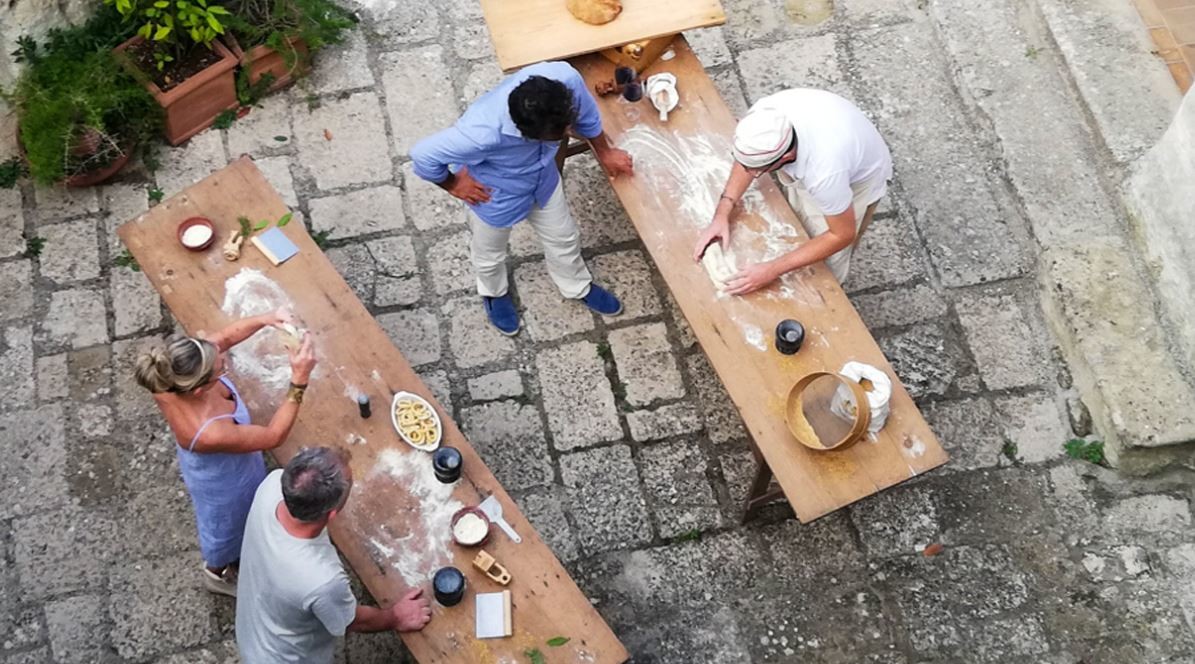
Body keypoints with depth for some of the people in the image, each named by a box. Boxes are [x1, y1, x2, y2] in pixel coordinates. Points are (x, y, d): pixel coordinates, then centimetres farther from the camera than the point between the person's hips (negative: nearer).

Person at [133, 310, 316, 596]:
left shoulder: (169, 378, -31)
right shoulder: (209, 433, -49)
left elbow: (224, 337, -15)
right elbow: (273, 436, -33)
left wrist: (265, 319, -32)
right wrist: (299, 381, -41)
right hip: (223, 482, -7)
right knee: (226, 525, 28)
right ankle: (218, 573, 62)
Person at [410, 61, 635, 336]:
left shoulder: (565, 77, -35)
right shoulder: (484, 133, -47)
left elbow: (586, 114, -10)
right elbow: (423, 154, -31)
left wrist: (604, 153, 5)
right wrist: (453, 185, -14)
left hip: (543, 178, 4)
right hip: (496, 195, -3)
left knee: (563, 238, 26)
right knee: (490, 254, 27)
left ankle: (579, 287, 58)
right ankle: (494, 293, 61)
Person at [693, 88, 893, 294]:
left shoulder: (825, 172, -46)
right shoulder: (765, 114, -33)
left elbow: (842, 235, -28)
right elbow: (746, 158, -10)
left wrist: (772, 271, -32)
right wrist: (722, 213, -23)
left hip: (858, 178, -4)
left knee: (826, 266, 6)